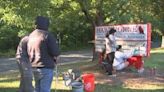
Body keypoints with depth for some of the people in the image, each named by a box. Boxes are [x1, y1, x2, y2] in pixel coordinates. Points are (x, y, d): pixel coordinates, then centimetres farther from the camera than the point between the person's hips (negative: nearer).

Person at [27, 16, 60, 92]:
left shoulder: (31, 35, 8)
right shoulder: (47, 35, -15)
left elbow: (28, 52, 12)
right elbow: (55, 52, -17)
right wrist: (55, 57, 4)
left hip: (34, 67, 7)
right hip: (46, 67, -7)